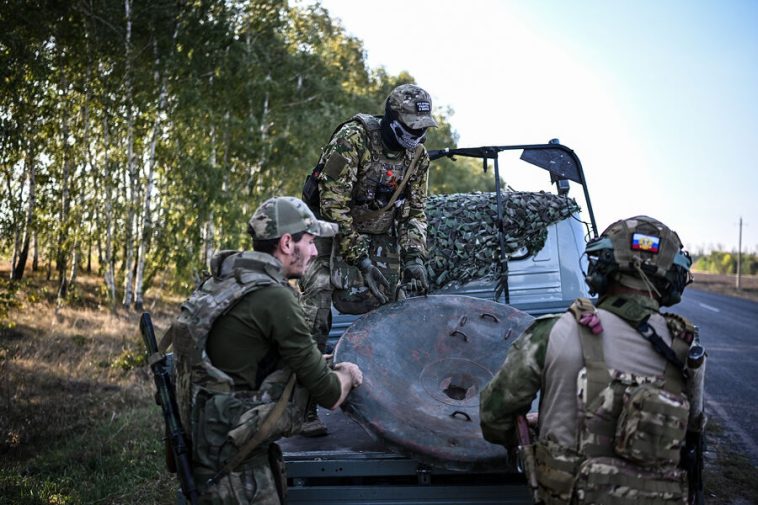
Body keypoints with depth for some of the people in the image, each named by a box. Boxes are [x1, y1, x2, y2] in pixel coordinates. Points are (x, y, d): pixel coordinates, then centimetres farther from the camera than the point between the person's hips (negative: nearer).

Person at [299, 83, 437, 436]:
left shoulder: (417, 154, -3)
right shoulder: (353, 138, -23)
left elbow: (415, 211, 3)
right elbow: (333, 202, -24)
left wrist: (414, 257, -12)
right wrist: (360, 259, -25)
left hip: (380, 237, 6)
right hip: (332, 232, -6)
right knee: (315, 314, -17)